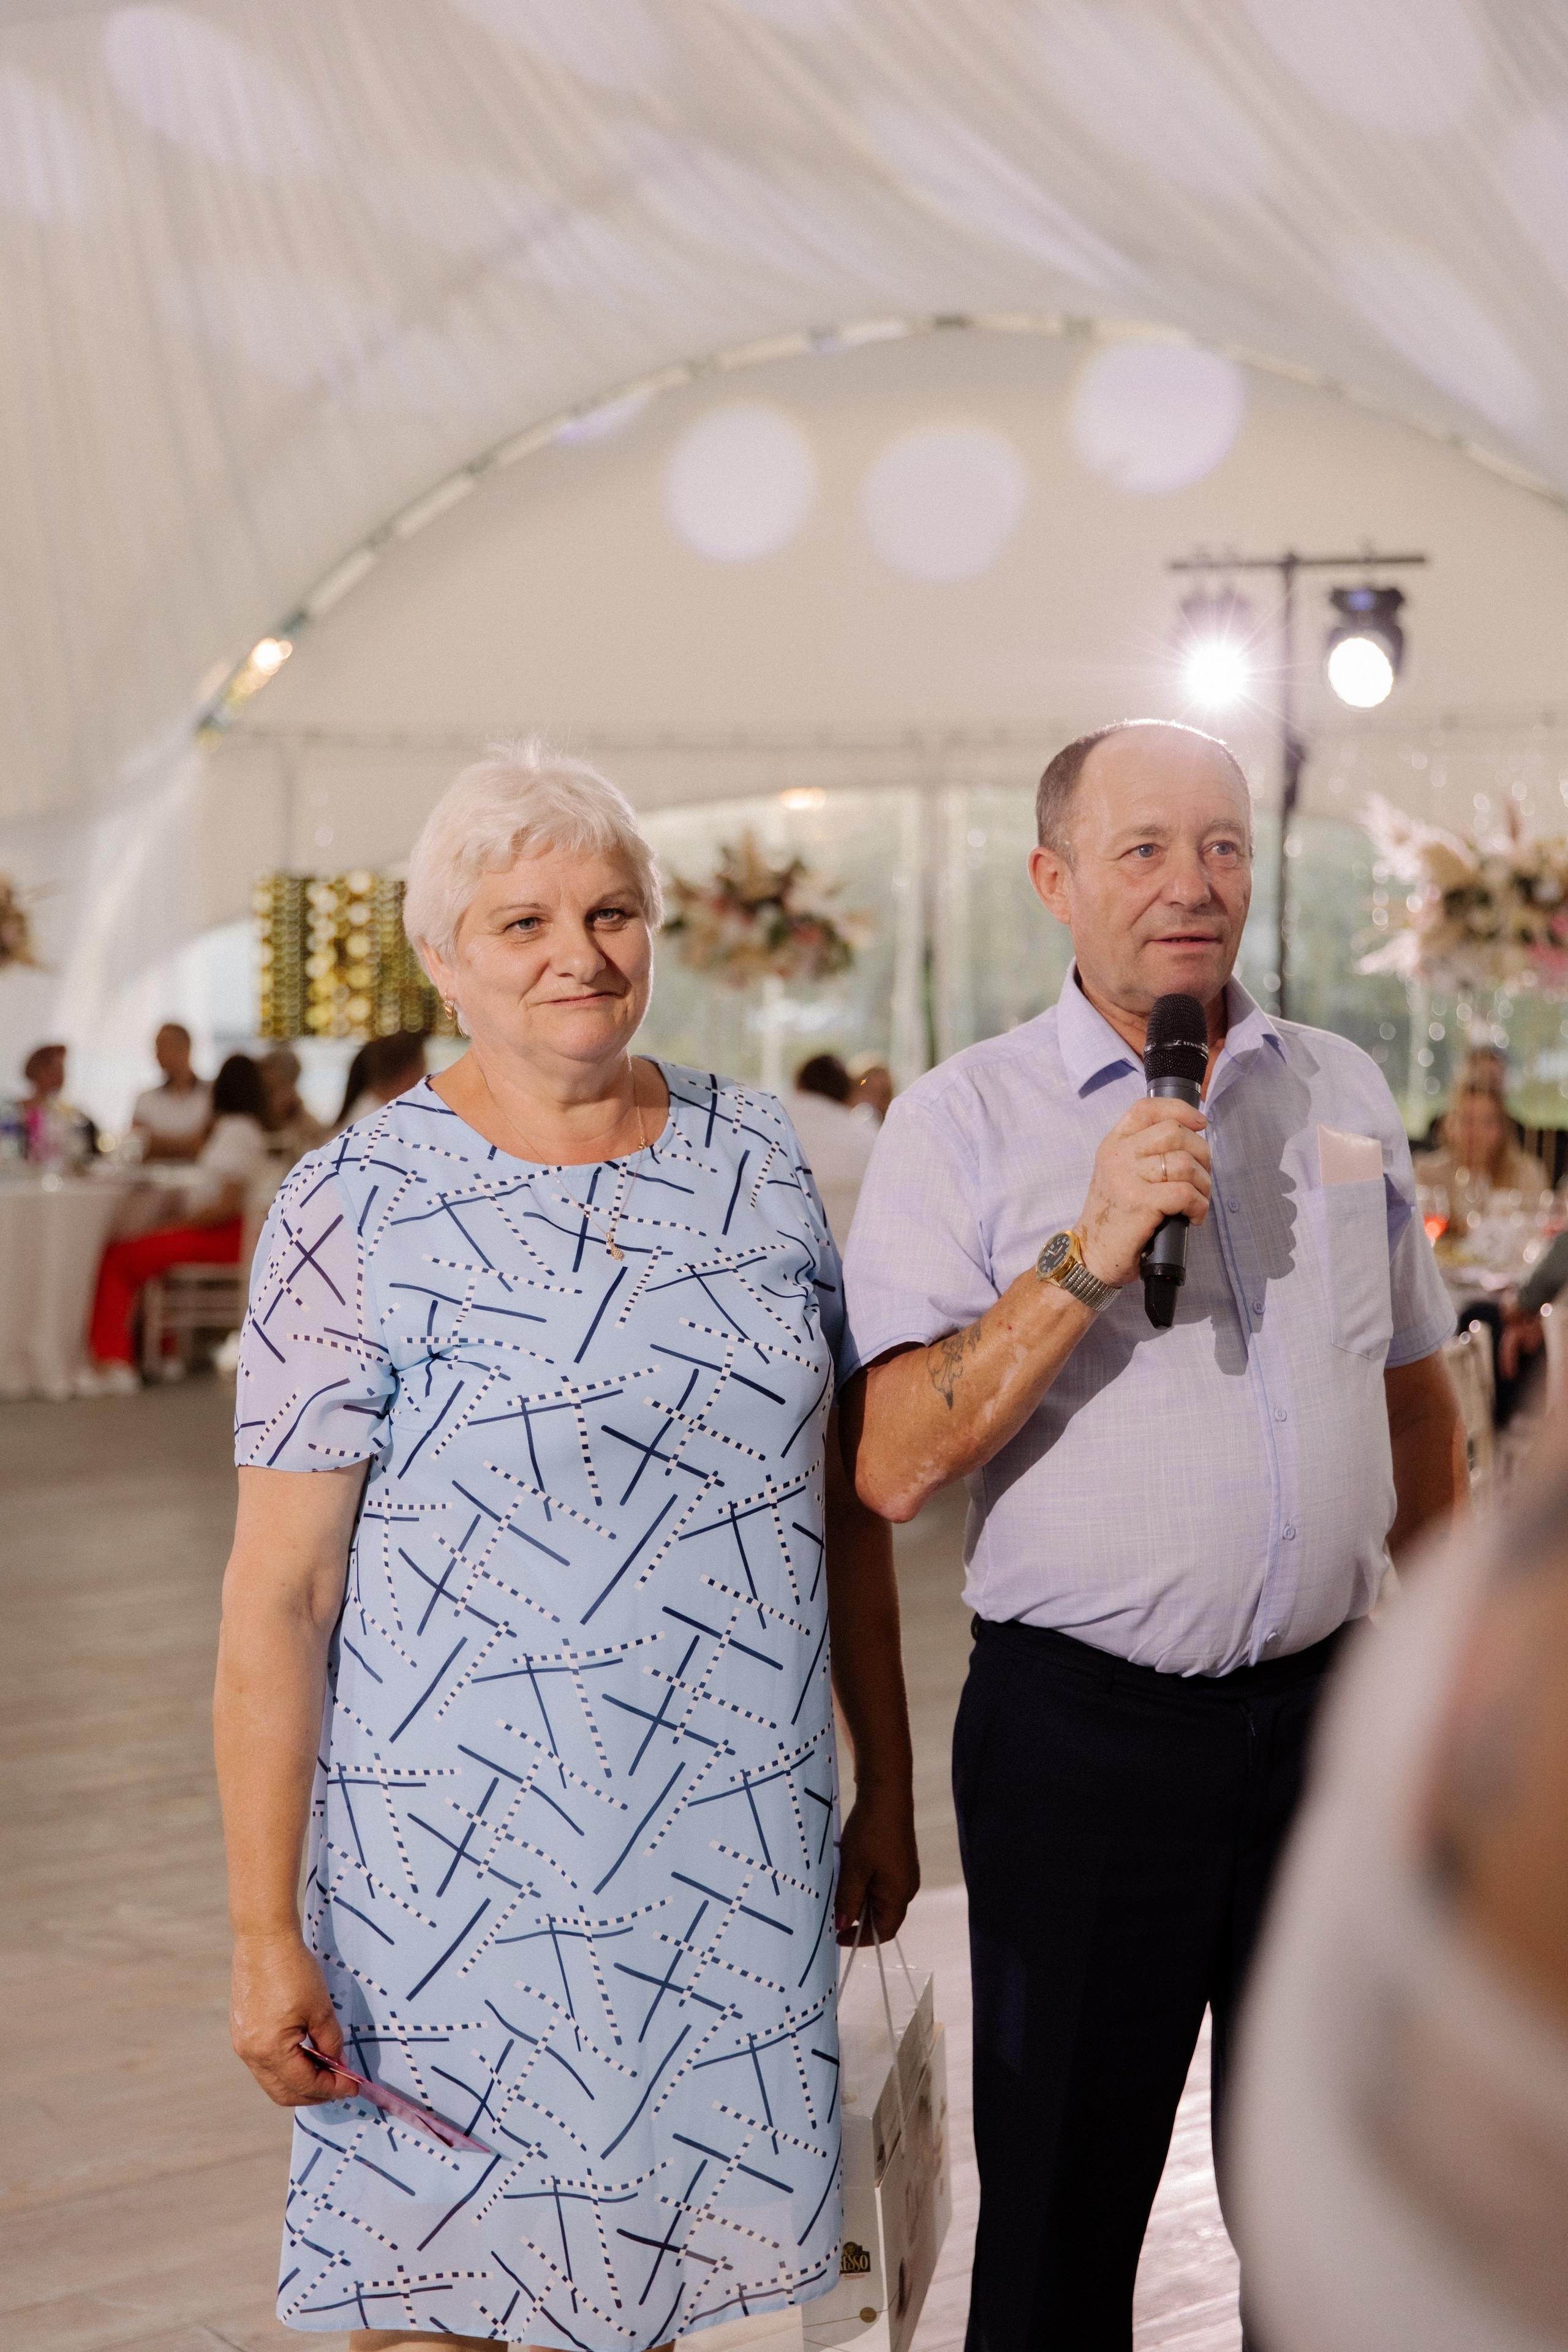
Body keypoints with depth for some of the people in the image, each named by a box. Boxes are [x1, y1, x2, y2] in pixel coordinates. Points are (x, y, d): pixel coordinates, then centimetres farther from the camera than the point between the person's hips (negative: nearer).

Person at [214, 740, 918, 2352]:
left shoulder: (758, 1160, 5)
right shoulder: (355, 1210, -8)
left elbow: (845, 1504, 12)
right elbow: (277, 1597, -9)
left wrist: (886, 1791, 13)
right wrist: (265, 1938, -10)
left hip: (738, 1855, 4)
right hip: (464, 1870, -3)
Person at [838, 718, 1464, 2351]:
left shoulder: (1341, 1090, 7)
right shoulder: (963, 1121, -6)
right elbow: (893, 1468, -15)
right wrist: (1084, 1259, -23)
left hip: (1327, 1707, 4)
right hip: (1083, 1724, -4)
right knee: (1063, 2216, 8)